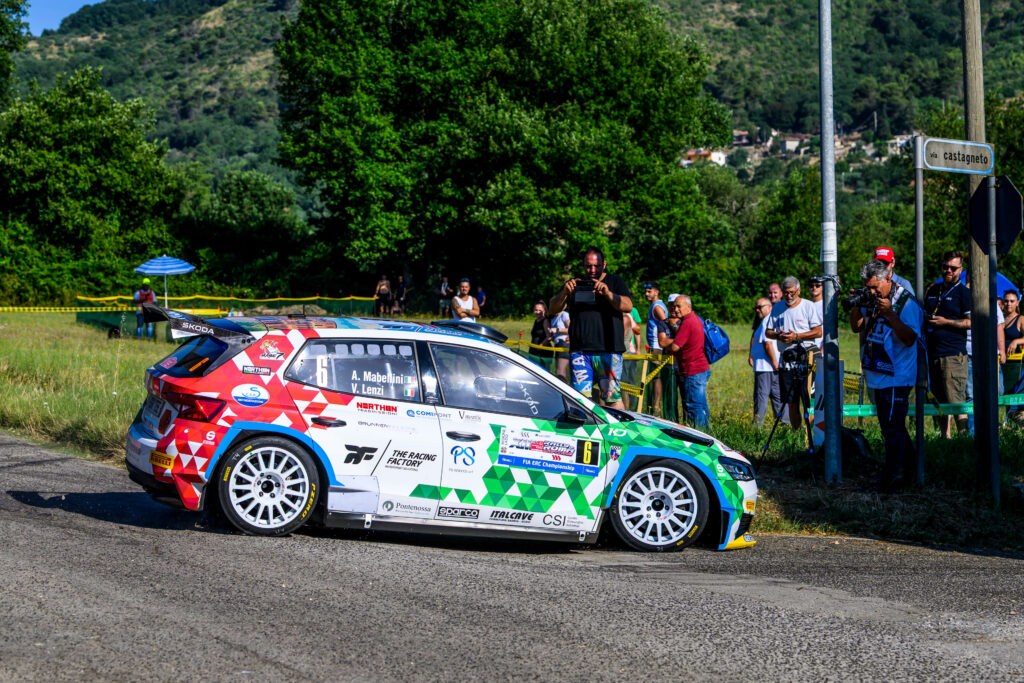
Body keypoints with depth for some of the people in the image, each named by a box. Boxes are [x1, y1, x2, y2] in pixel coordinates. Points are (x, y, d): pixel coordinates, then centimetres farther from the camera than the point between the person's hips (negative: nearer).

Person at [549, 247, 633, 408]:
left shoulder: (615, 281, 10)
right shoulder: (574, 284, 14)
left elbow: (628, 306, -6)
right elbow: (553, 309, 5)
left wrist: (608, 294, -24)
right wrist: (564, 293, -16)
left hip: (609, 351, -2)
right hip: (579, 351, 2)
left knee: (612, 397, -6)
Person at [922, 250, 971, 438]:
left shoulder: (963, 292, -2)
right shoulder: (932, 290, 17)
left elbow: (972, 322, -10)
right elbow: (924, 315, 29)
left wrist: (946, 322, -13)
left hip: (954, 354, -7)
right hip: (933, 353, 7)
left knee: (956, 402, -12)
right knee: (939, 401, 11)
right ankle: (945, 438, 19)